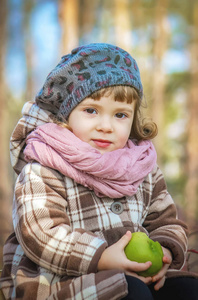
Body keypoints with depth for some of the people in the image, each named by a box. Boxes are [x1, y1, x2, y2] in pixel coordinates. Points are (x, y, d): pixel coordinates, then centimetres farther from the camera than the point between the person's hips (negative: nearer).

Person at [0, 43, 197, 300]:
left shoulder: (143, 167, 11)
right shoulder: (42, 172, -8)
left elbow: (166, 222, 17)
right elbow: (40, 233, -20)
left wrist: (164, 252, -6)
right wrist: (103, 258, -26)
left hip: (135, 275, 7)